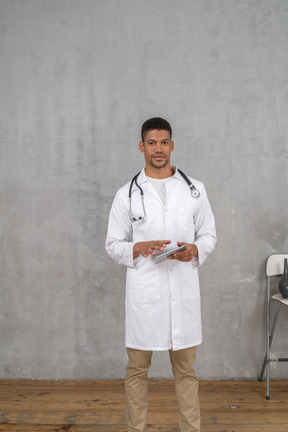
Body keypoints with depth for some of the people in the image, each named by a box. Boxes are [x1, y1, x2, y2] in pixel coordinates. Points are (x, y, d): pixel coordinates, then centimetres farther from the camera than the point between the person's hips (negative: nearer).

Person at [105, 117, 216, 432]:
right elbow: (113, 245, 4)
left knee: (186, 369, 11)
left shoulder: (194, 190, 6)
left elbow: (209, 234, 11)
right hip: (143, 291, -1)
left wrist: (195, 250, -11)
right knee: (137, 368, 9)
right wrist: (139, 248, -16)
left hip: (184, 290, 1)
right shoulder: (127, 194, 2)